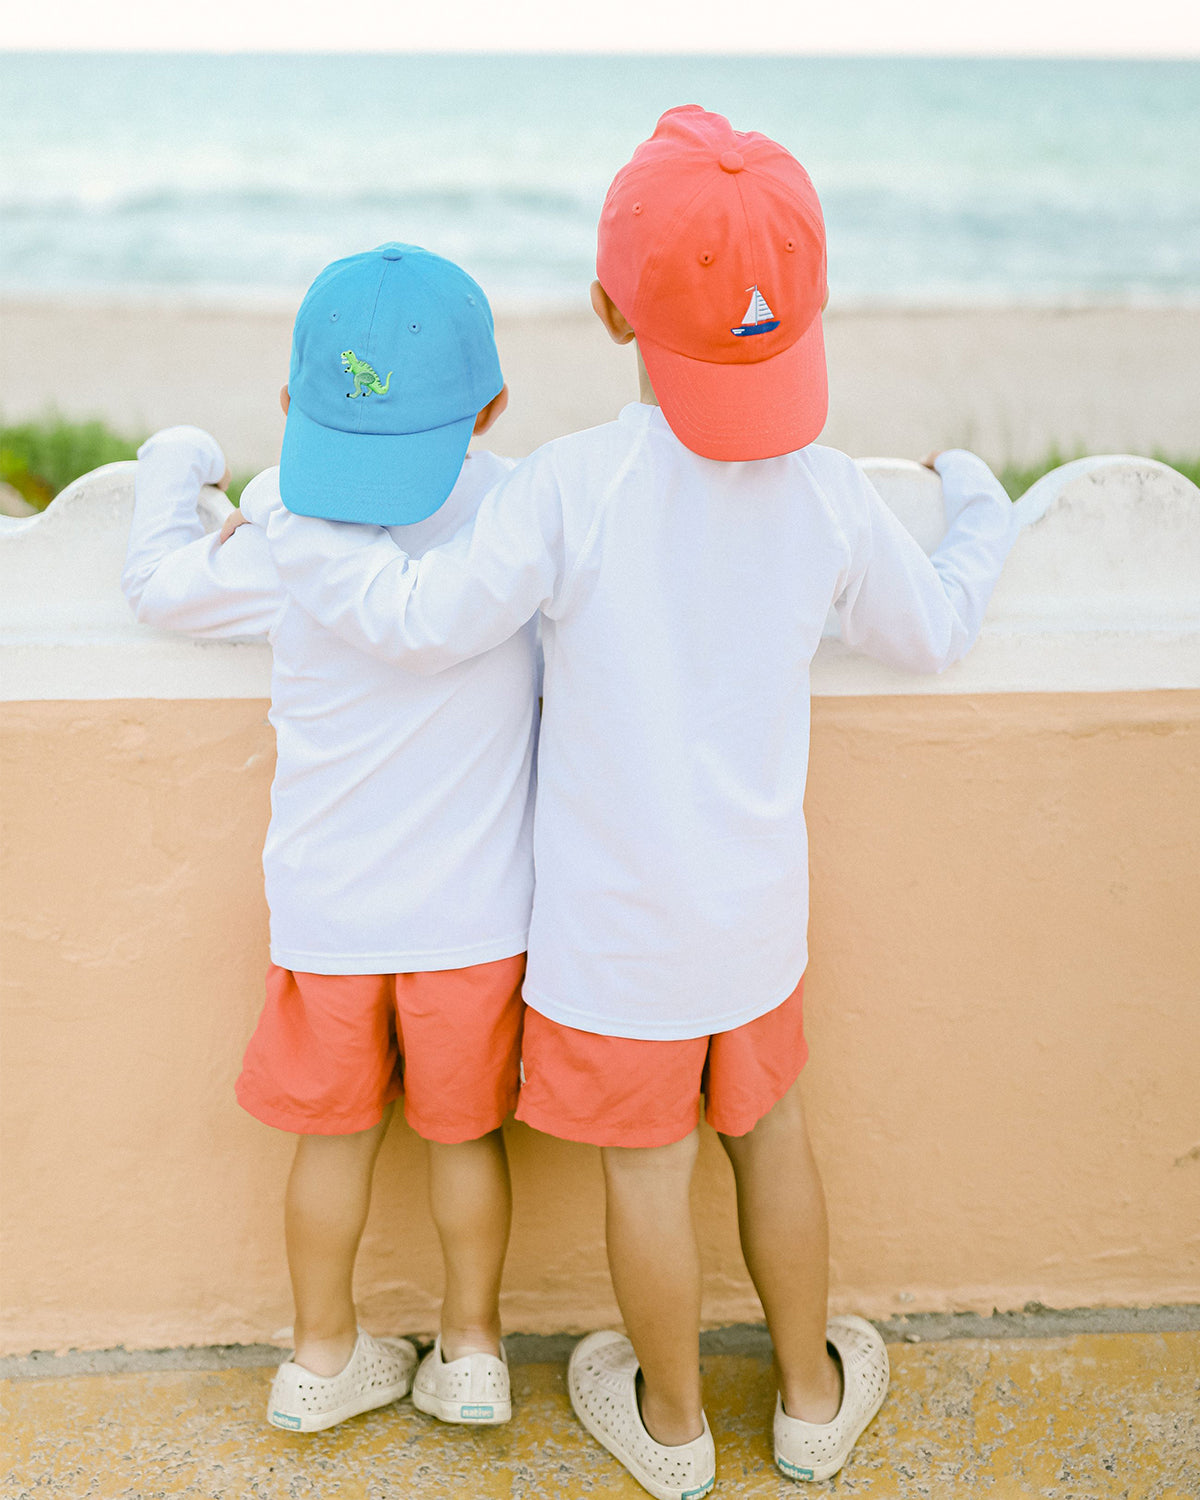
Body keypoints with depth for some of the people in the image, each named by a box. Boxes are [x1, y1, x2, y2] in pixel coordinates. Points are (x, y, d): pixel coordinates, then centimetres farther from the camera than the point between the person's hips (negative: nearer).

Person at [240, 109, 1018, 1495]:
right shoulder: (829, 494, -10)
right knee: (770, 1134, 23)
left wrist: (286, 512, -6)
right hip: (759, 905, 4)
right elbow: (932, 633, 5)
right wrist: (975, 508, 25)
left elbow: (423, 621, -21)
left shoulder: (572, 486, -23)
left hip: (618, 920, -3)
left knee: (646, 1168, 14)